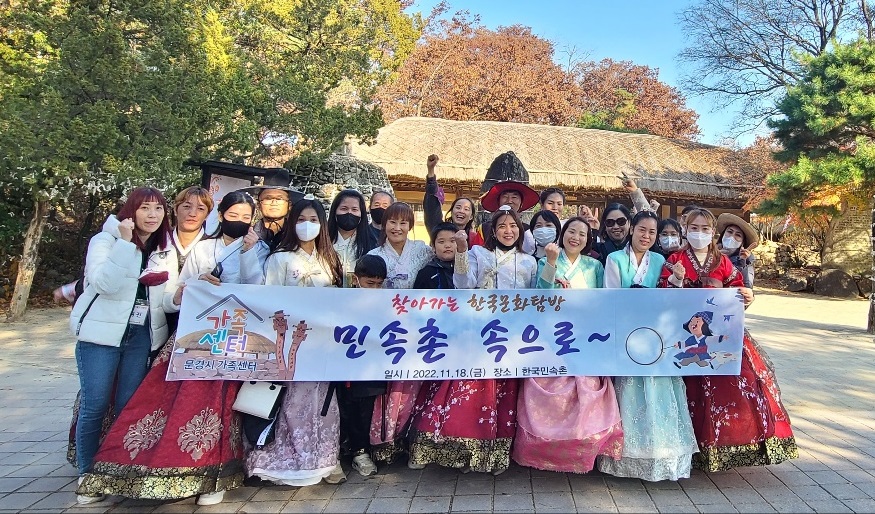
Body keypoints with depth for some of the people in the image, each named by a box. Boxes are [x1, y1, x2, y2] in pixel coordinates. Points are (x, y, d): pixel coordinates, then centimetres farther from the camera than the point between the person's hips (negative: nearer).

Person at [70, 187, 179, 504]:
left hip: (142, 336, 4)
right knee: (95, 405, 0)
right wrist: (126, 242, -23)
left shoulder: (166, 250, 8)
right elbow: (105, 283, -22)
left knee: (129, 404, 7)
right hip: (101, 332, -3)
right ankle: (87, 474, 14)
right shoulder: (106, 240, -5)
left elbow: (166, 300, 4)